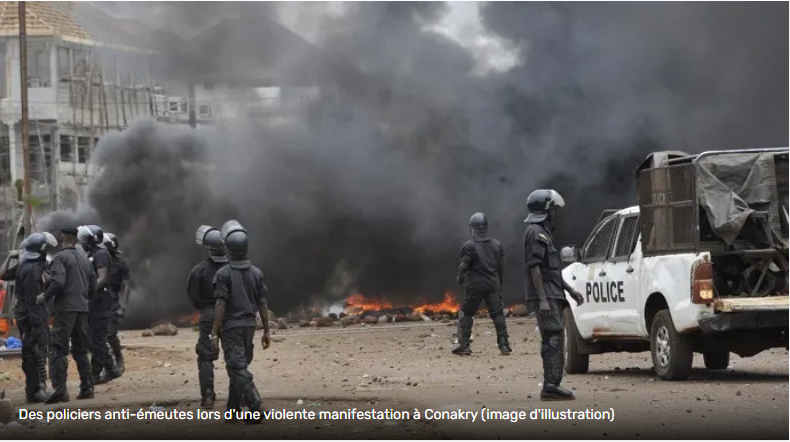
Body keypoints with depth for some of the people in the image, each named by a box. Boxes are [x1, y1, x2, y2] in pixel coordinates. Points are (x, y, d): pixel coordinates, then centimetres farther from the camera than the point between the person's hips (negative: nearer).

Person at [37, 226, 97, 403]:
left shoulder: (60, 257, -6)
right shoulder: (84, 259, 14)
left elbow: (57, 282, -18)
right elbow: (93, 285, 15)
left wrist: (45, 297, -6)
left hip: (65, 308, -7)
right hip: (82, 308, 7)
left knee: (58, 349, -8)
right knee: (81, 350, 15)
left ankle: (60, 388, -18)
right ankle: (87, 388, 13)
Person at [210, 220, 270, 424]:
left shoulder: (224, 274, -12)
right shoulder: (256, 272, 2)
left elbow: (221, 305, -15)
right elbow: (263, 304, 3)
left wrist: (214, 333, -11)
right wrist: (266, 331, 8)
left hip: (231, 326, -5)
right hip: (249, 325, 5)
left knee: (238, 369, -7)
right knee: (239, 367, 16)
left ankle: (255, 406, -21)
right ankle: (233, 411, 21)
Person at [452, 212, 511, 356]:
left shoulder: (469, 246, -10)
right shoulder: (497, 245, 5)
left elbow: (464, 266, -10)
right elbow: (501, 268, 9)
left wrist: (460, 278, 10)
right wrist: (499, 283, 21)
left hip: (474, 285, -3)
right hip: (493, 285, 3)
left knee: (466, 313, 8)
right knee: (497, 314, 6)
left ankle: (464, 345, 5)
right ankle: (503, 345, 1)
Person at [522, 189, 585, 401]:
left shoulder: (543, 231, 21)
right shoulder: (535, 232, -12)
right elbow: (534, 267, -19)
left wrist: (570, 290, 24)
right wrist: (542, 299, -24)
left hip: (552, 296, 11)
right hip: (545, 297, -11)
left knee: (553, 341, 10)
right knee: (553, 339, -15)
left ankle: (552, 385, 11)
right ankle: (550, 386, -19)